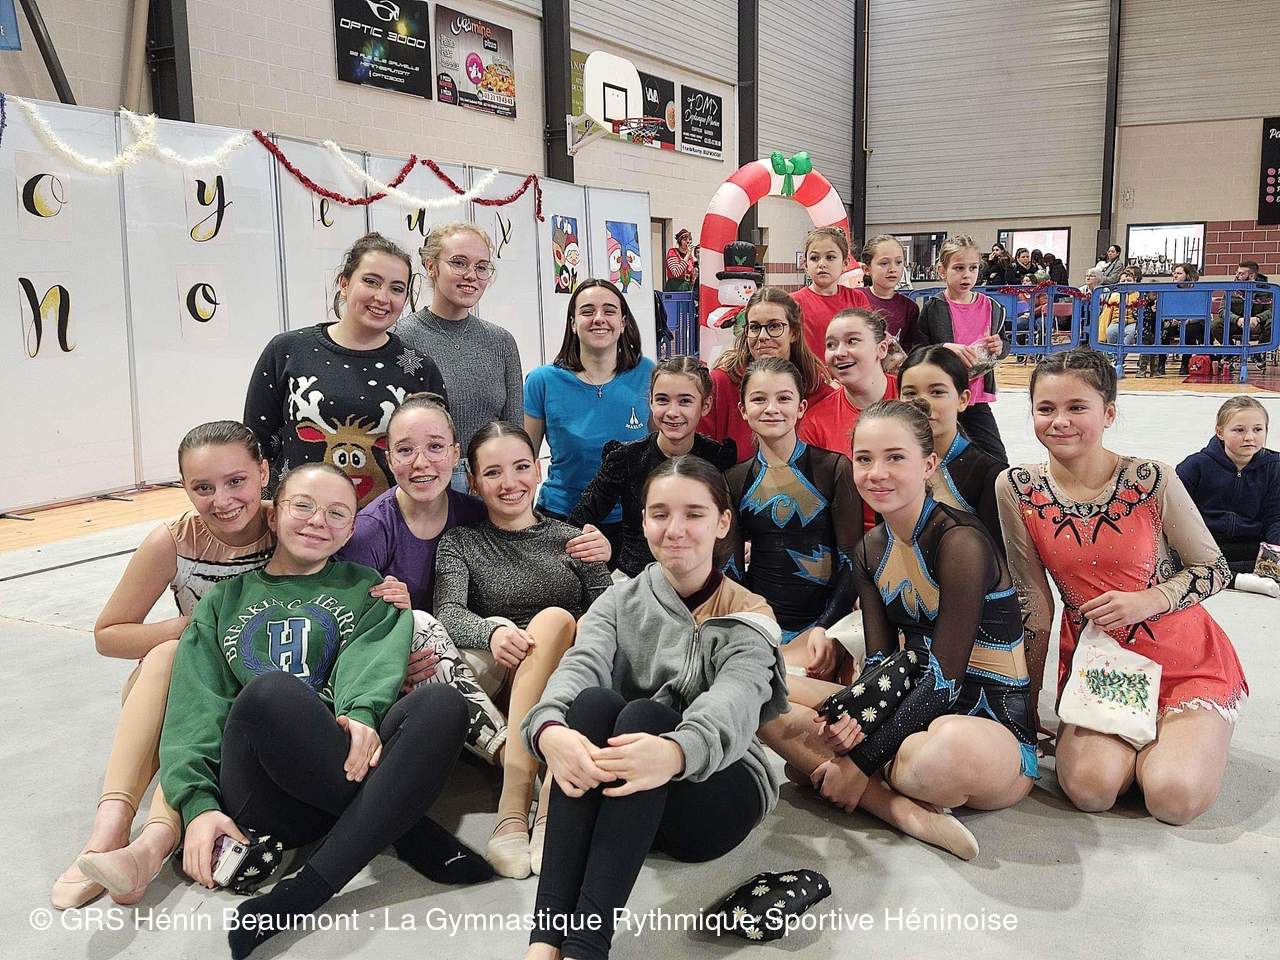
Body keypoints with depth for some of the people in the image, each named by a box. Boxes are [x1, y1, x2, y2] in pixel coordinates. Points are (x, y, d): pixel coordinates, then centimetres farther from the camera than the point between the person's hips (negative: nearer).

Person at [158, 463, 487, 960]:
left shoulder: (364, 590, 21)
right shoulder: (225, 600, 20)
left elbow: (371, 657, -2)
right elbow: (194, 707, 7)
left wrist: (361, 713, -25)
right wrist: (198, 802, -11)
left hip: (352, 764, 1)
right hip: (265, 793, 0)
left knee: (443, 704, -29)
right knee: (270, 691, -33)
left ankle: (300, 896, -29)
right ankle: (420, 841, -18)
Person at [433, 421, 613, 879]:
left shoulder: (573, 540, 16)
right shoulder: (460, 543, 13)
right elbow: (448, 613, -5)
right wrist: (492, 632, -28)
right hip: (494, 679, -1)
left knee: (554, 620, -29)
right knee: (555, 618, -27)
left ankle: (513, 811, -37)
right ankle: (548, 811, -38)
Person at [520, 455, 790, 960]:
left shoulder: (749, 618, -1)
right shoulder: (620, 601, 7)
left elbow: (734, 703, -23)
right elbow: (579, 666, -15)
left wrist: (676, 752, -48)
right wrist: (550, 729, -40)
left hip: (718, 794, -2)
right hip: (614, 796, 2)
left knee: (644, 716, -32)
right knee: (594, 701, -29)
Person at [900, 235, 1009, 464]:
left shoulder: (991, 308, 4)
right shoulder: (932, 309, -5)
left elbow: (1005, 346, 16)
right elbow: (914, 350, -11)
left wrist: (999, 347, -6)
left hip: (977, 397, 3)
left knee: (998, 461, 2)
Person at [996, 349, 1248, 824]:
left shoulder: (1150, 480, -14)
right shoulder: (1017, 490, -9)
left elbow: (1216, 570, -3)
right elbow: (1034, 599, -1)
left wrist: (1148, 600, -22)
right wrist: (1029, 698, 3)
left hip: (1186, 663, -1)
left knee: (1174, 798, -20)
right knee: (1089, 789, -21)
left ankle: (1180, 736, 16)